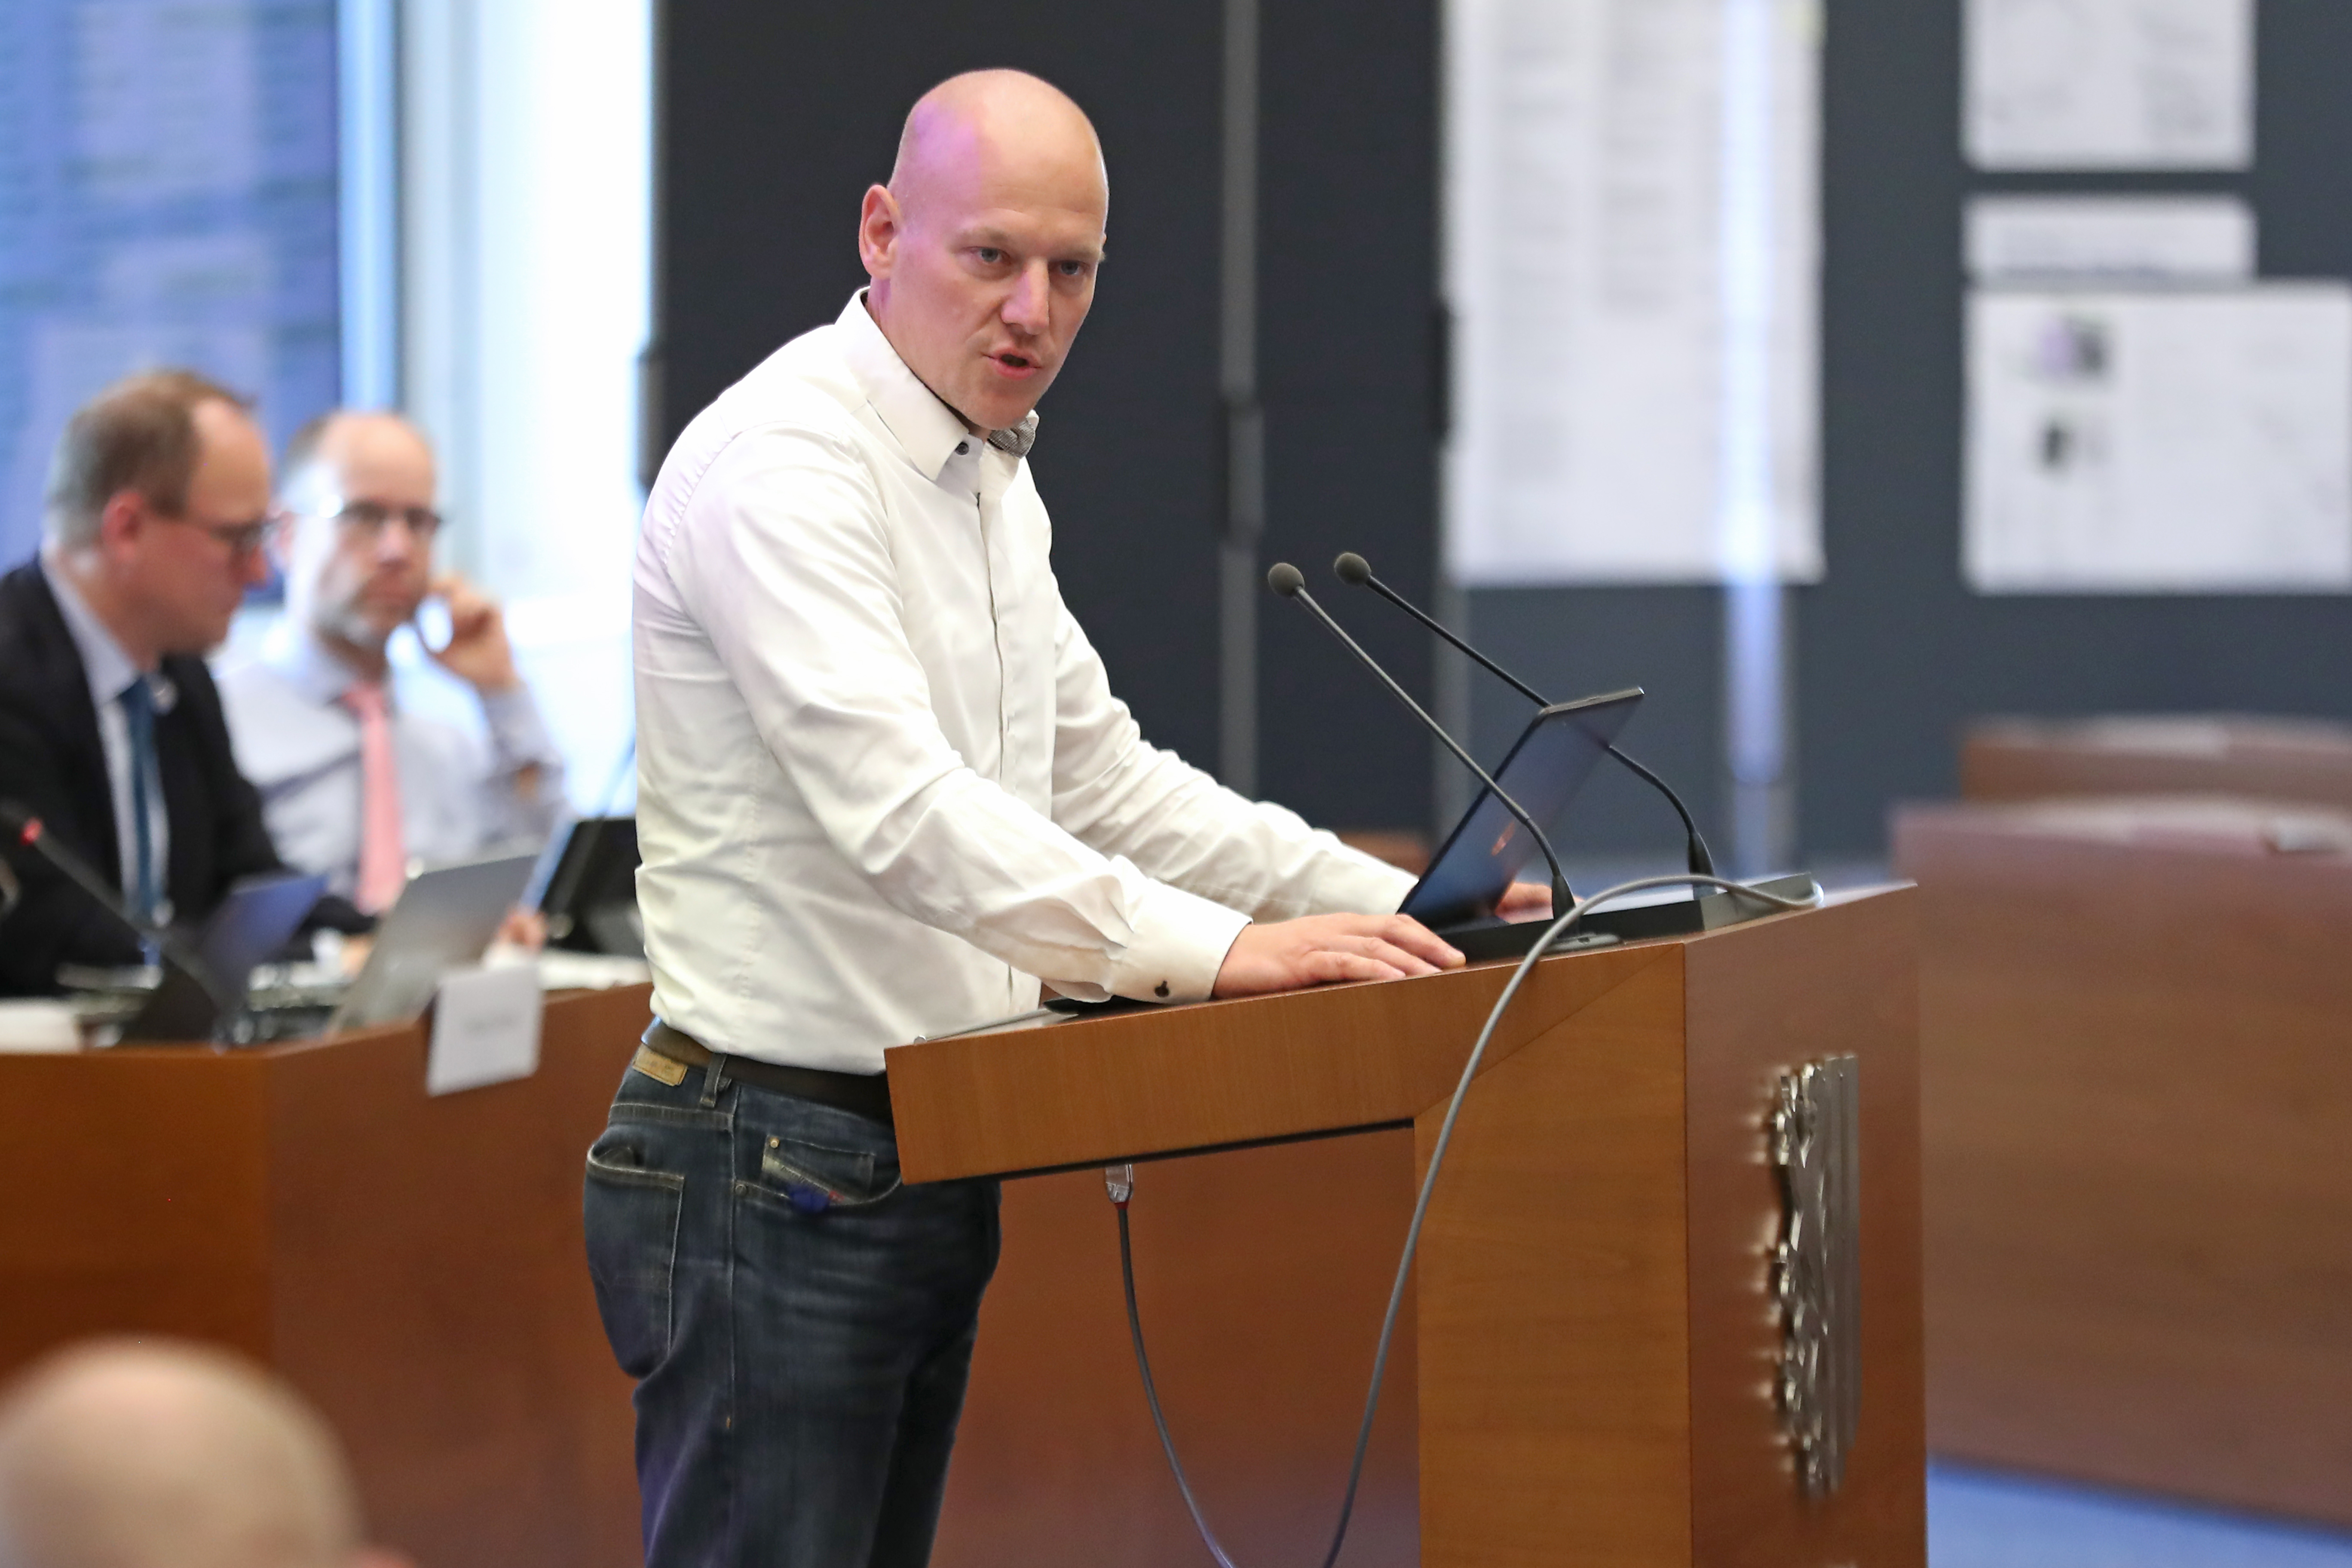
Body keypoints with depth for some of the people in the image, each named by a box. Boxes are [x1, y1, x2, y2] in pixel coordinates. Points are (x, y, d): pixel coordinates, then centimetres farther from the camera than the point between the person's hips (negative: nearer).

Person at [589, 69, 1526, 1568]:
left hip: (925, 1166, 10)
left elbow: (1101, 779, 22)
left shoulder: (990, 483, 15)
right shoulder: (782, 463, -16)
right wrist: (1216, 952, -32)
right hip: (777, 1171, -10)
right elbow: (901, 811, -27)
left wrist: (1387, 903, 12)